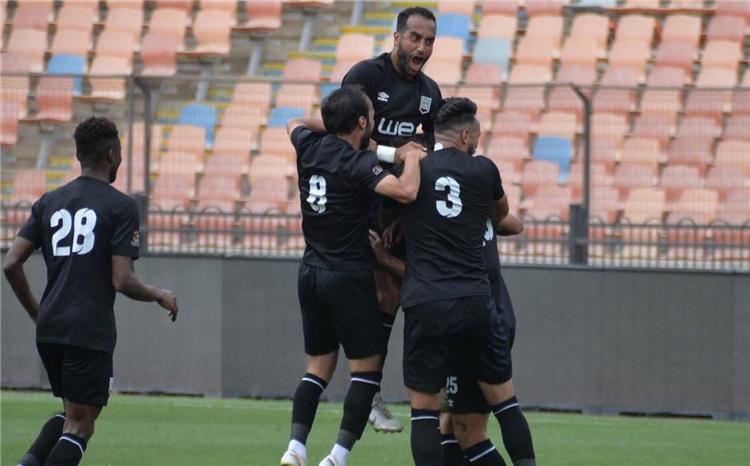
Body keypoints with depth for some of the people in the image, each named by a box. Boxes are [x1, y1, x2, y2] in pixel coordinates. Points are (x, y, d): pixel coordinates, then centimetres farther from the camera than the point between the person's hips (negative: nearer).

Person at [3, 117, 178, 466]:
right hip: (90, 332, -6)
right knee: (80, 425, 0)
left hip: (48, 329, 6)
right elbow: (122, 281, -11)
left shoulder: (49, 202, 11)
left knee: (72, 414, 22)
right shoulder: (121, 207, -6)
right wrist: (160, 296, 8)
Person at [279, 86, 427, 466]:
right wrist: (412, 158, -11)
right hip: (348, 277, -7)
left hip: (311, 273, 7)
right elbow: (406, 192, -29)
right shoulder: (359, 164, -16)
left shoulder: (310, 146, 3)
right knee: (366, 368, 0)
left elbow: (295, 124, 28)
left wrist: (333, 127, 24)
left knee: (318, 366, 12)